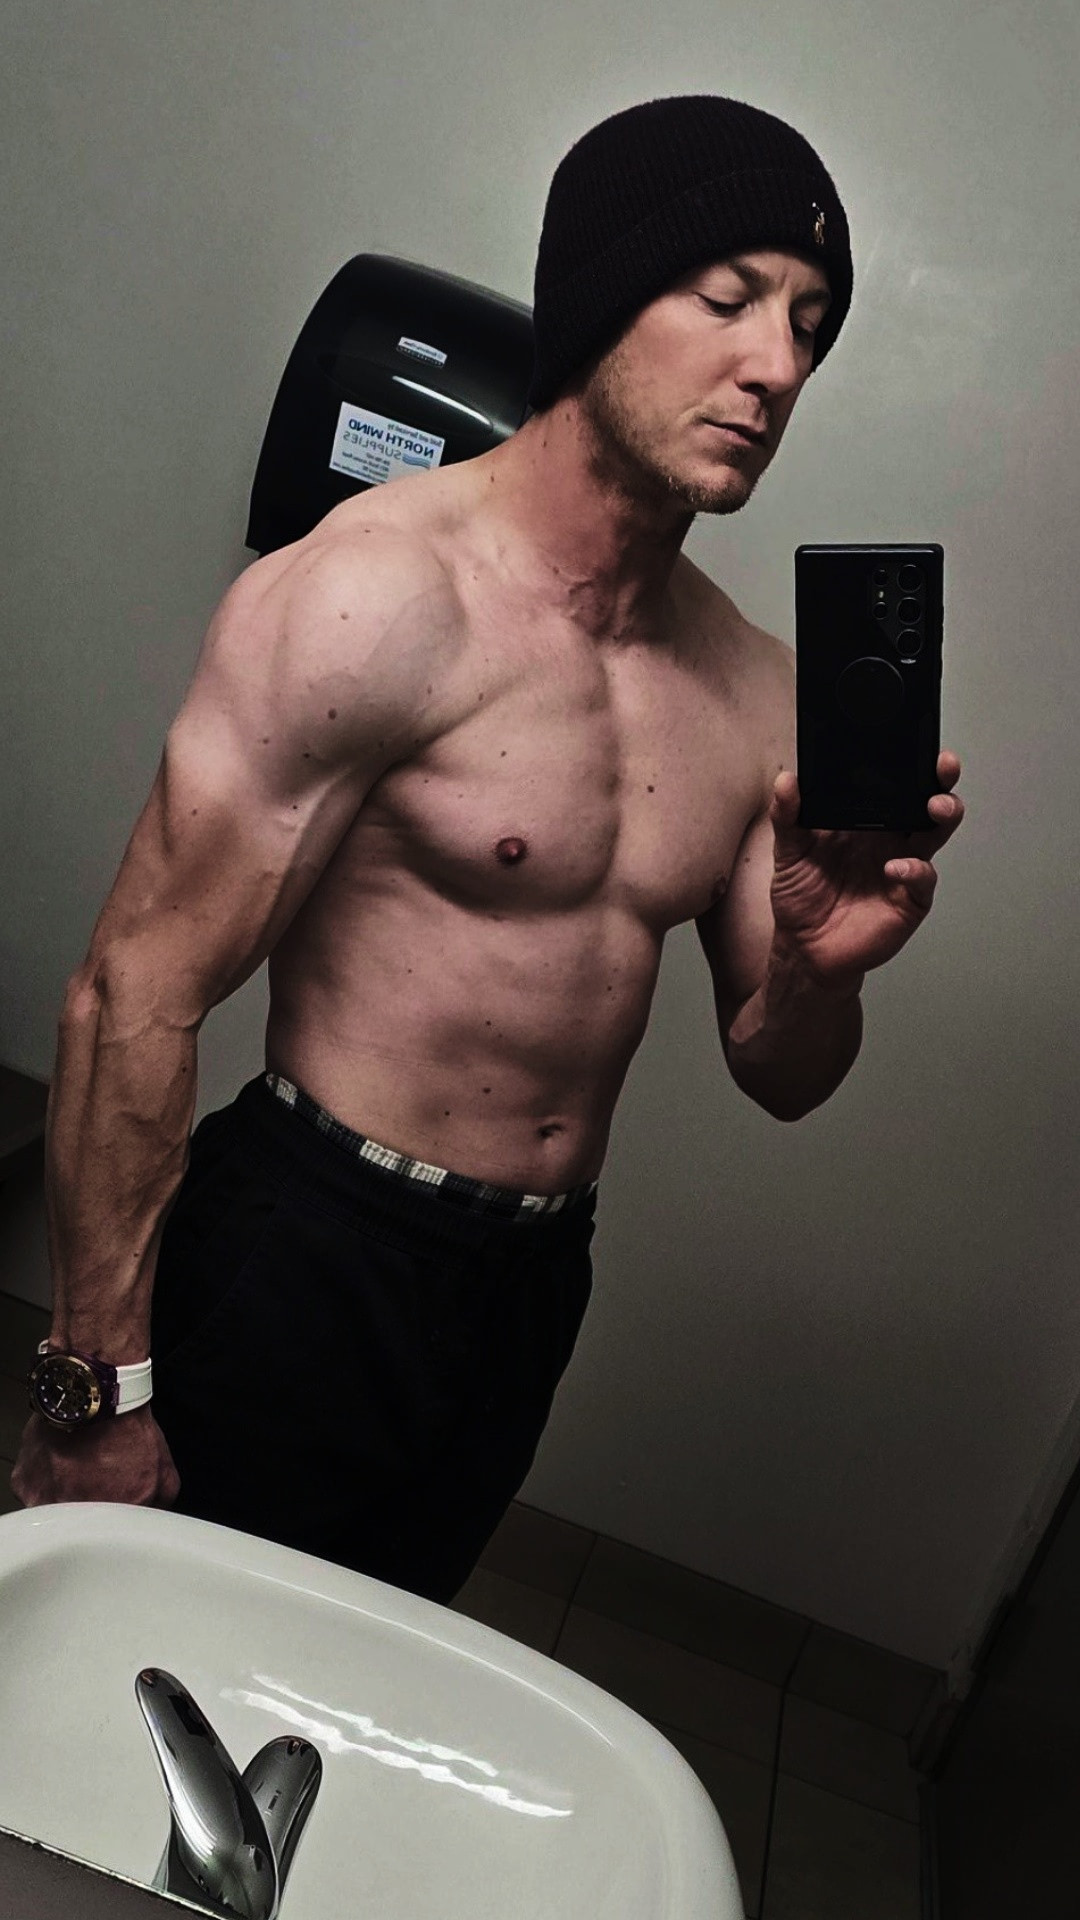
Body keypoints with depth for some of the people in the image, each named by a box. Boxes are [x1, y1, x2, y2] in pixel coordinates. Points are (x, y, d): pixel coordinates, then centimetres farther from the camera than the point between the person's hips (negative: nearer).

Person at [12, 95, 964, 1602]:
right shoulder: (381, 593, -17)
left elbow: (777, 1081, 8)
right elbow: (137, 997, -18)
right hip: (302, 1266, -5)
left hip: (534, 1291, 6)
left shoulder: (760, 691, 2)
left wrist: (819, 967, -14)